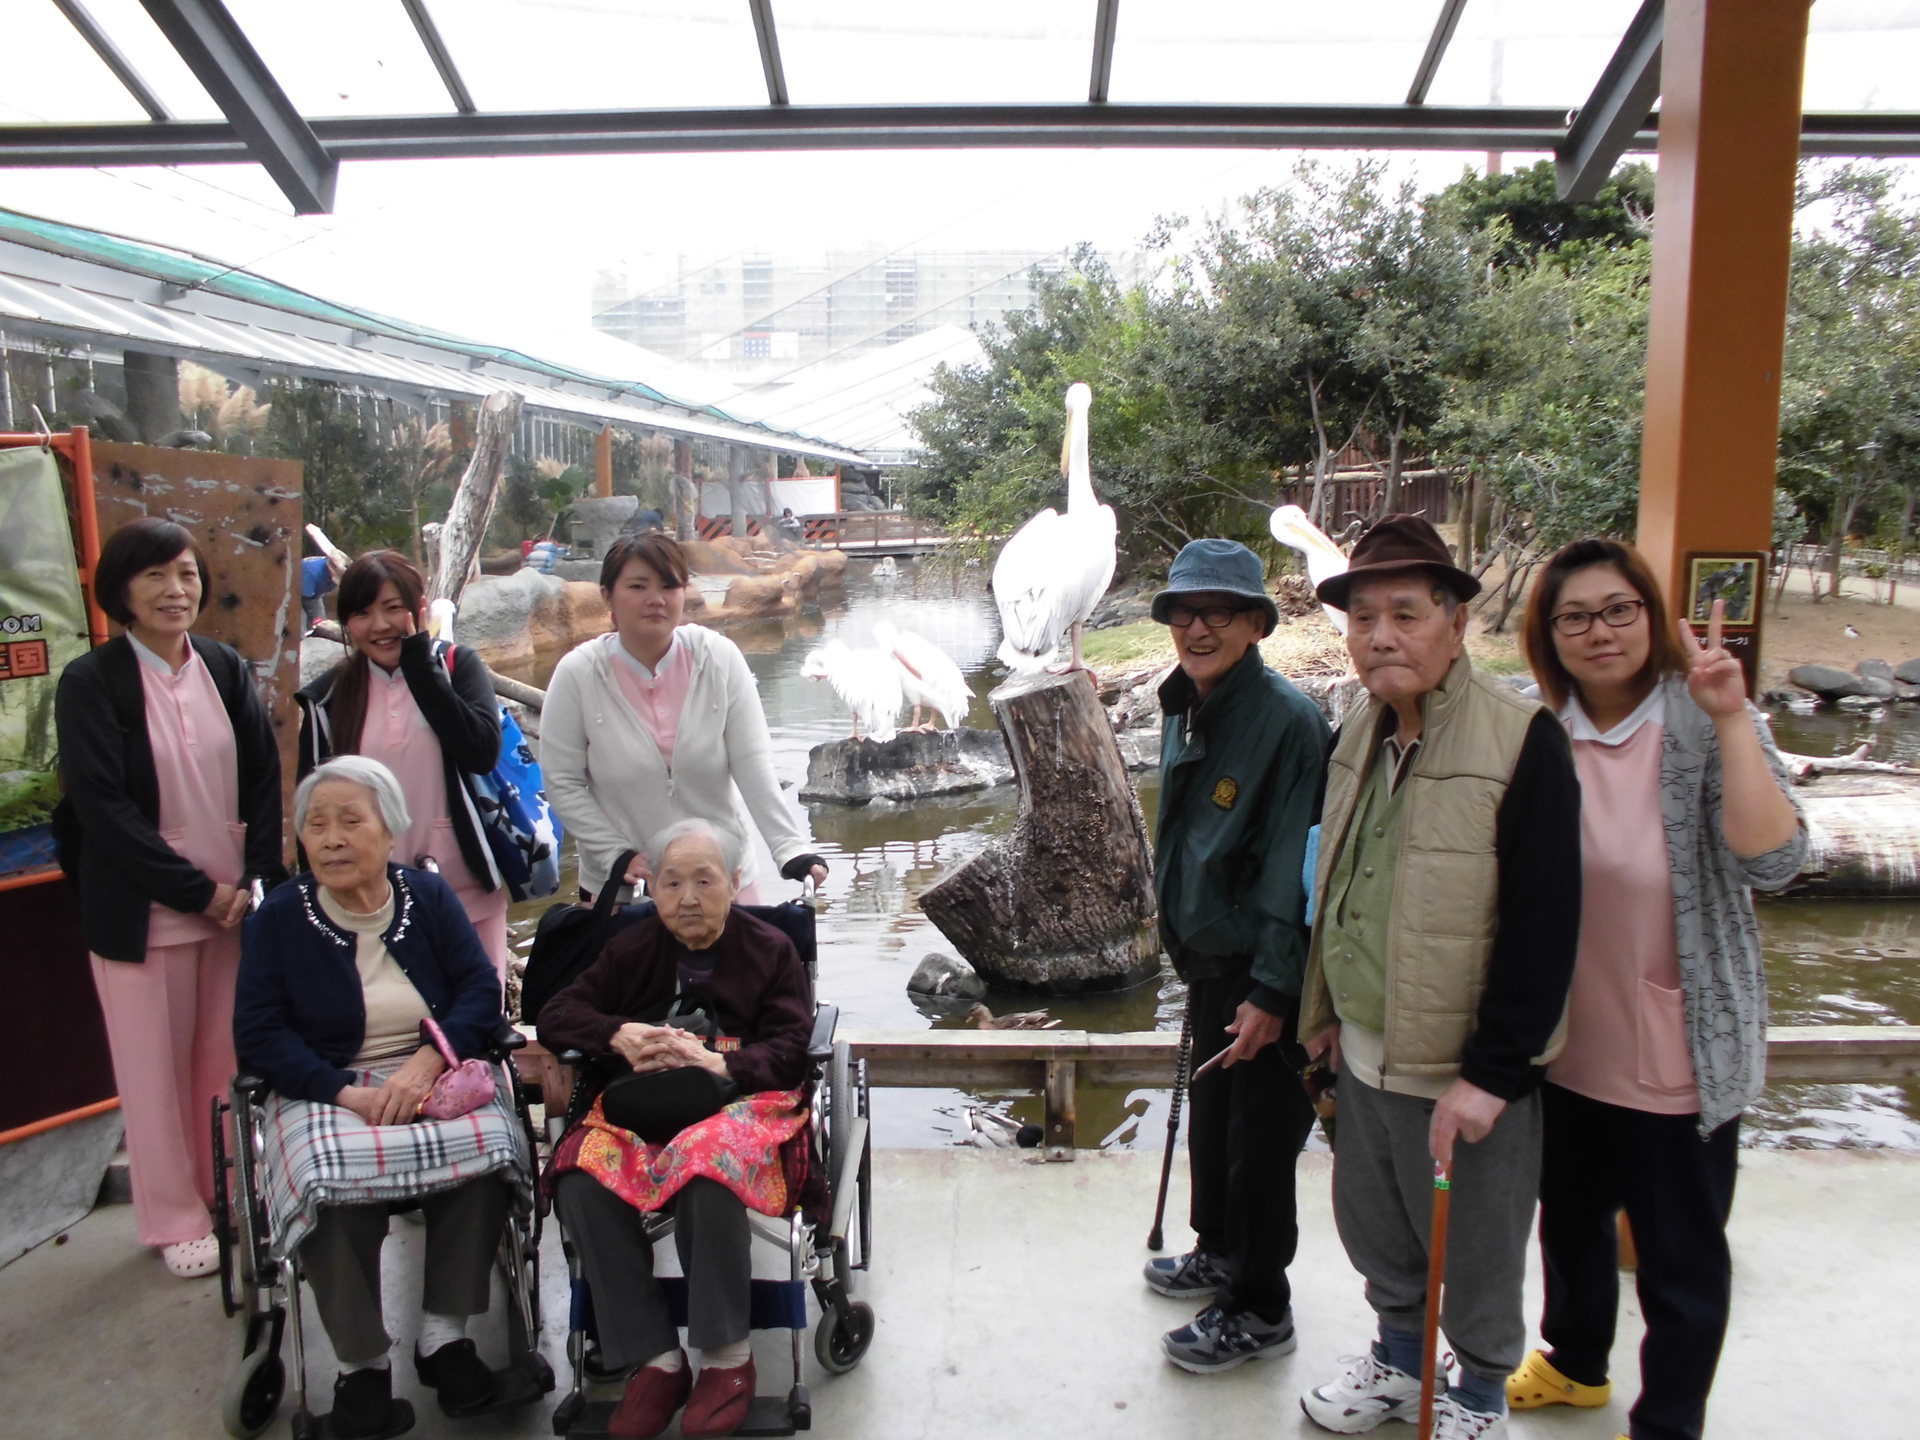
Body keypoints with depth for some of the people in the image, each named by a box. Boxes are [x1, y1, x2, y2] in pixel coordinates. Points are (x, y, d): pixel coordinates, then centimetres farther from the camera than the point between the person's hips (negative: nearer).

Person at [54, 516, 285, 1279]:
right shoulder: (90, 682, -8)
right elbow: (102, 807, -13)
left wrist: (257, 881, -7)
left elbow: (265, 782, 4)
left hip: (236, 902, 3)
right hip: (143, 913, -3)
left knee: (229, 1058, 11)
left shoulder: (227, 669, 4)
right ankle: (176, 1220, 26)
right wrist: (197, 892, -14)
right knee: (158, 1068, 9)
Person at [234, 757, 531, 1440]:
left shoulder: (430, 896, 7)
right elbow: (257, 1032, -3)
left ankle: (443, 1333, -10)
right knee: (333, 1182, -32)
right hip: (328, 1088, -1)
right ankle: (360, 1363, -12)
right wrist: (346, 1093, -18)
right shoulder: (279, 916, 4)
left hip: (434, 1074, 1)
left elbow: (482, 990, 0)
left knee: (486, 1149, -28)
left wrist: (428, 1060, -19)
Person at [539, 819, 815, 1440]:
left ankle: (727, 1357, -17)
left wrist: (719, 1063, -18)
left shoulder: (770, 949, 10)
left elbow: (791, 1049, 1)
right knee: (581, 1180, -29)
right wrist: (621, 1036, -9)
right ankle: (656, 1359, -18)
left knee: (707, 1168, -37)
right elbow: (557, 1015, 12)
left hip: (738, 1100, -3)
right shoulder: (634, 947, 18)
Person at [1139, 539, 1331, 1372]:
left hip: (1262, 974, -8)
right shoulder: (1184, 710, 5)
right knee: (1211, 1117, 23)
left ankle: (1261, 1311, 26)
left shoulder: (1287, 719, -21)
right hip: (1206, 959, 8)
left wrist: (1271, 991, -21)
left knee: (1258, 1141, 7)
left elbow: (1293, 865, -22)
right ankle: (1220, 1253, 45)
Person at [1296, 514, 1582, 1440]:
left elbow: (1543, 925, -20)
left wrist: (1492, 1073, -20)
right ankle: (1399, 1361, 47)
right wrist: (1328, 1009, 15)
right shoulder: (1359, 737, 5)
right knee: (1371, 1227, 22)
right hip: (1365, 1053, 7)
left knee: (1473, 1252, 14)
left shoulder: (1522, 739, -19)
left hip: (1463, 1069, -7)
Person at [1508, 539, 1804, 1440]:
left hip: (1679, 1059, -4)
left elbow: (1770, 861, -27)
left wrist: (1730, 719, -31)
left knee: (1680, 1258, 13)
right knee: (1570, 1221, 24)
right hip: (1564, 1049, 4)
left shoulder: (1704, 727, -13)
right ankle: (1574, 1364, 49)